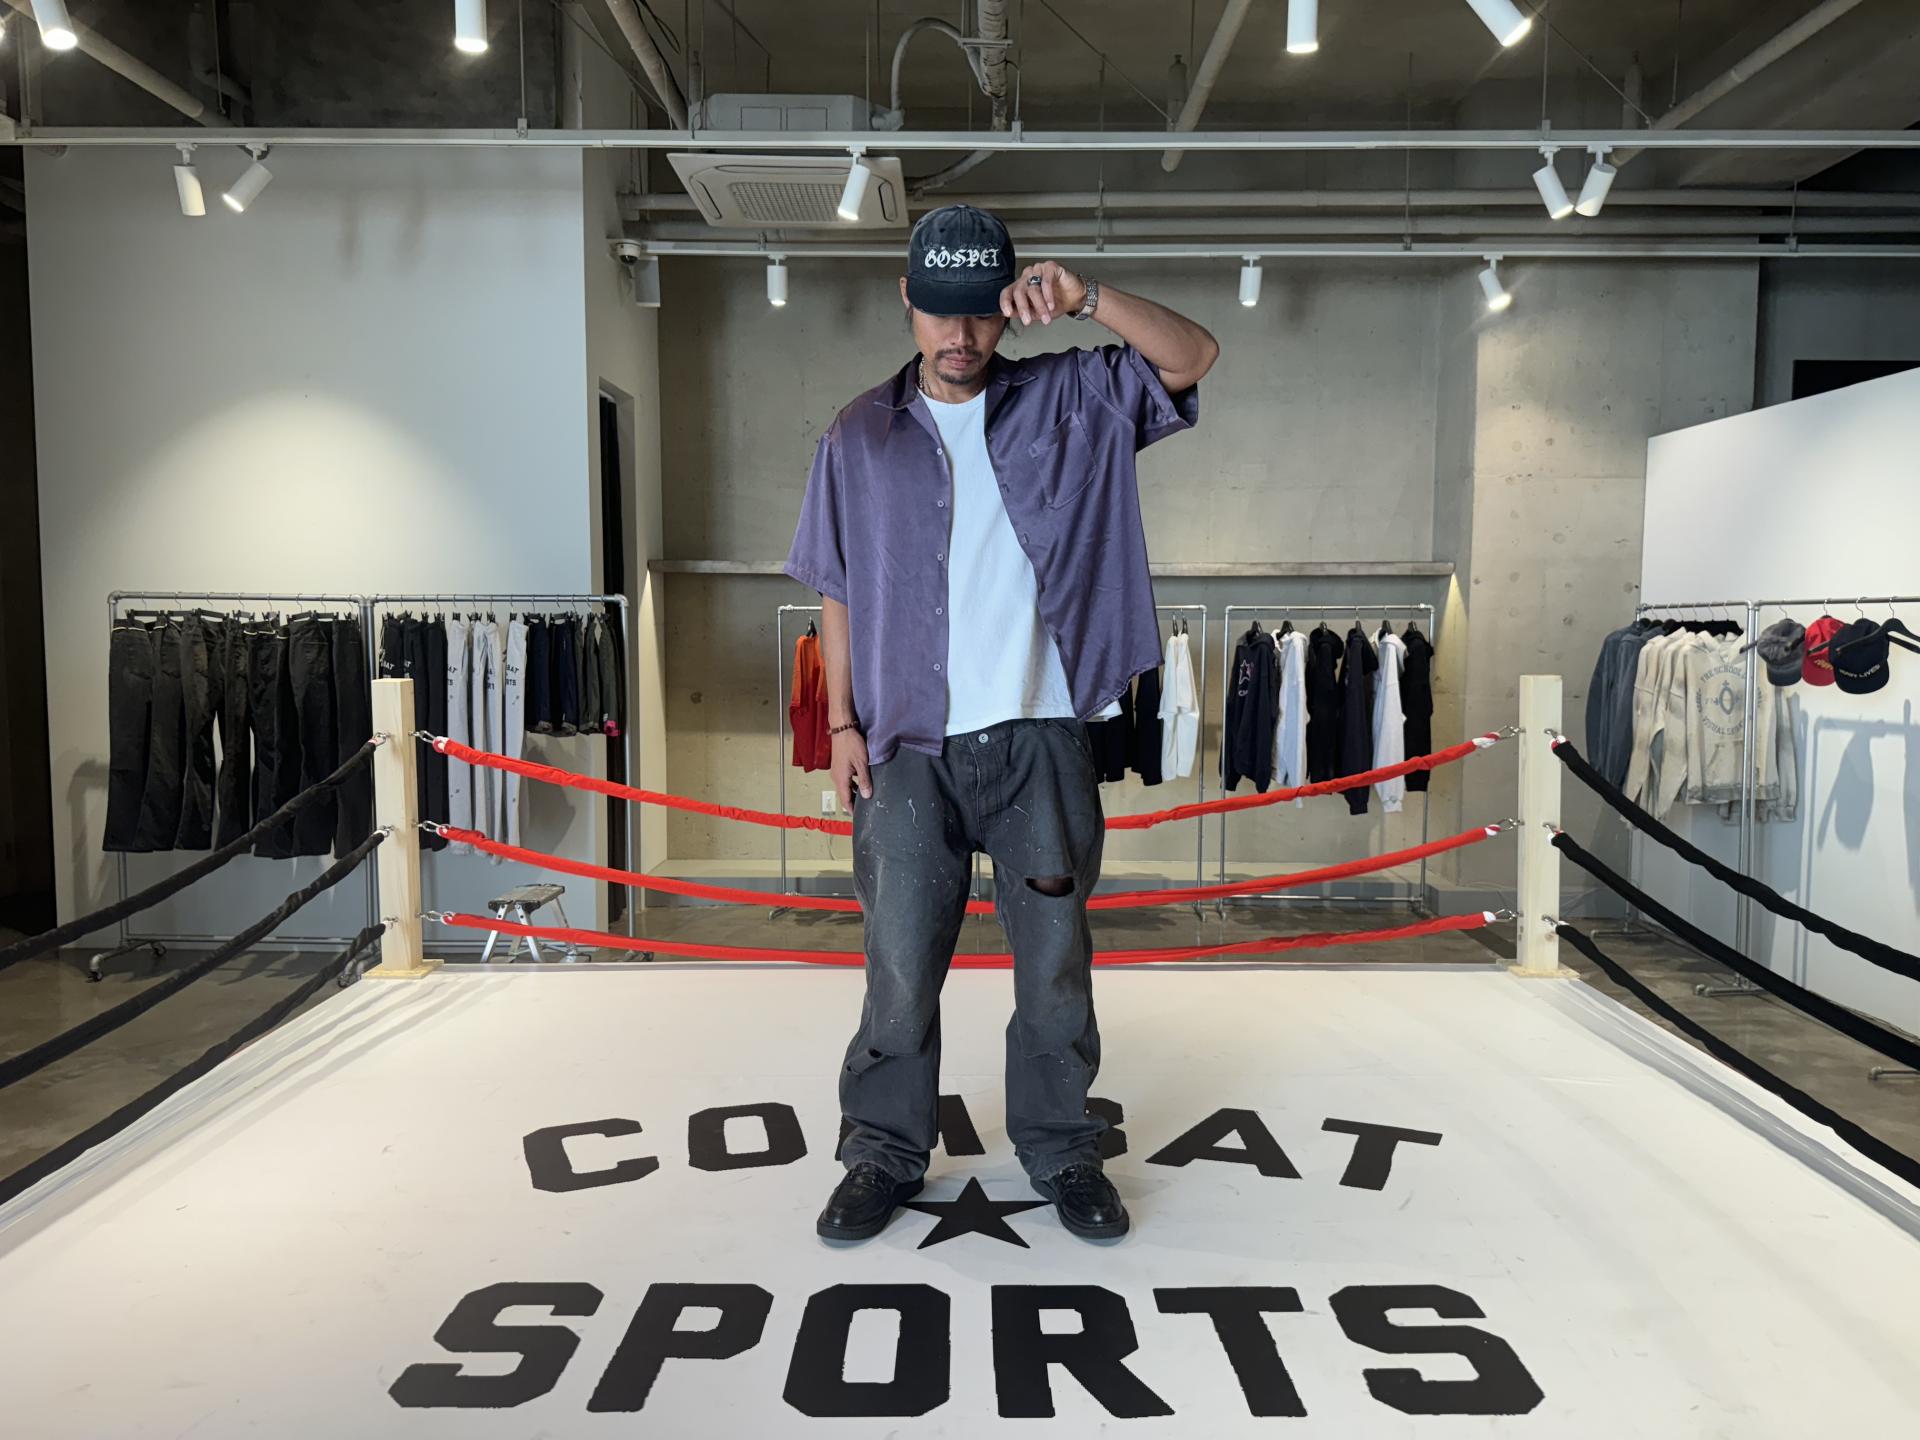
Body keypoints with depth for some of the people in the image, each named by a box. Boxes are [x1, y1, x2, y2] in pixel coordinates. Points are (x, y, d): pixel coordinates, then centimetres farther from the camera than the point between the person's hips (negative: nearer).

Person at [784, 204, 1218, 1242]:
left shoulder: (1067, 403, 5)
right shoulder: (860, 437, 7)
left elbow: (1193, 357, -5)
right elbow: (838, 593, 9)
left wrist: (1086, 298, -19)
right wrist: (842, 725, 3)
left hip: (1040, 739, 0)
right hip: (909, 746, 0)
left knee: (1056, 961, 10)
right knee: (900, 968, 4)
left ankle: (1061, 1152, 27)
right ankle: (886, 1151, 23)